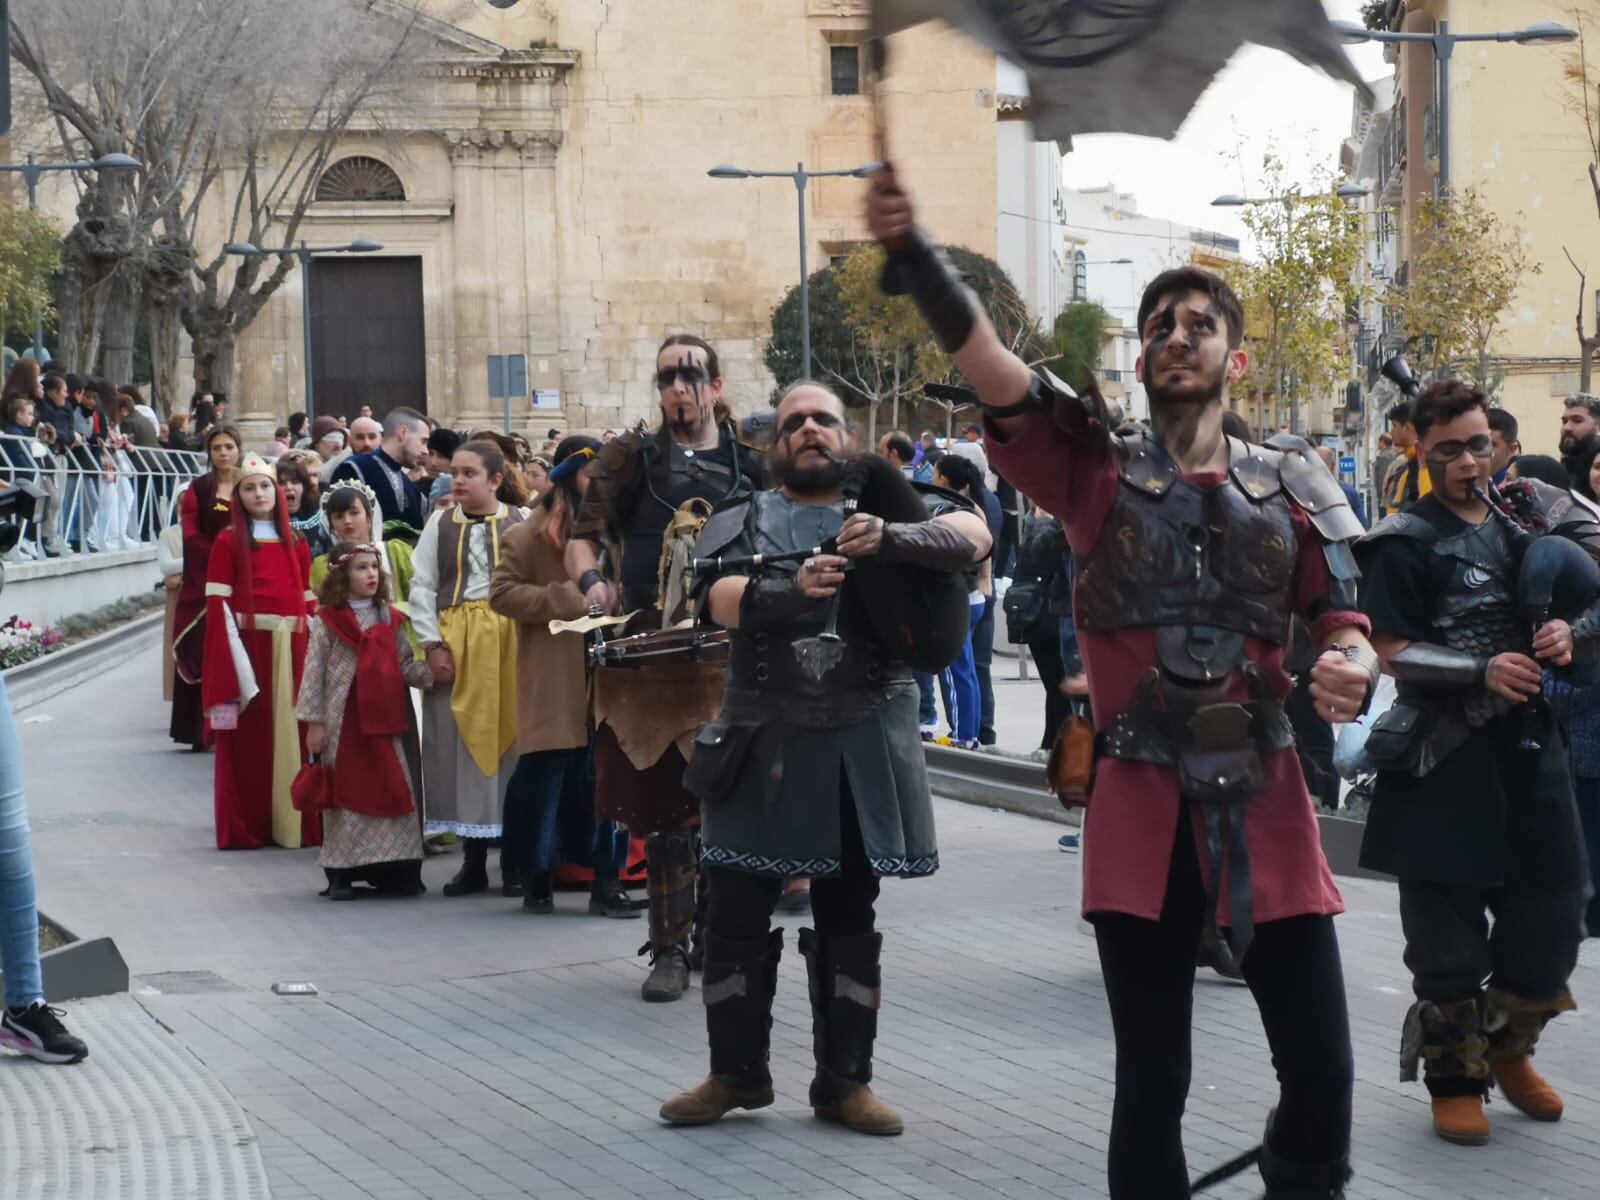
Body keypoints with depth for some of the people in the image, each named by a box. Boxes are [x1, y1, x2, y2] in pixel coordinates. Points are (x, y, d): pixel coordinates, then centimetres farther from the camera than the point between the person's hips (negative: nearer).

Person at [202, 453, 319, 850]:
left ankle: (294, 823, 10)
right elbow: (218, 604, -4)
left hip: (291, 648, 4)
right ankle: (245, 827, 2)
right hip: (247, 643, -4)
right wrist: (230, 658, -14)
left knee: (291, 732, 4)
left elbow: (309, 599, 12)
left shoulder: (295, 543, 15)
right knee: (249, 736, -3)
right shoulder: (228, 542, 3)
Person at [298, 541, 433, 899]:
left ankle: (393, 871, 9)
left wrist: (431, 672, -9)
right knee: (346, 792, 0)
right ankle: (341, 873, 7)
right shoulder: (328, 621, -3)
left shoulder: (388, 619, 10)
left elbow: (404, 665, 11)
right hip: (344, 722, -4)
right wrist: (314, 722, -7)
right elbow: (314, 673, -4)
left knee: (393, 788, 2)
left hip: (384, 720, 4)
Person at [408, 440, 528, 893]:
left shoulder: (522, 522, 3)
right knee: (462, 745, 3)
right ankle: (473, 860, 10)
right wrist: (433, 644, -4)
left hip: (511, 642, -2)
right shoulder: (440, 524, 8)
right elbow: (422, 587, 6)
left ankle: (515, 859, 9)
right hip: (456, 644, 2)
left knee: (512, 741, 1)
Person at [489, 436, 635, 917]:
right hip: (554, 682, -4)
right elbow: (501, 593, -7)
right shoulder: (532, 534, 0)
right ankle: (539, 877, 12)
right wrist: (564, 599, -15)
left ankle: (606, 881, 1)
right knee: (548, 777, 0)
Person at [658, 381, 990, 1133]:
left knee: (848, 918, 9)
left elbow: (973, 534, -8)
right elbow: (717, 597, -11)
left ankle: (844, 1081, 18)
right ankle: (736, 1073, 19)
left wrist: (890, 540, -25)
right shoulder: (742, 521, 7)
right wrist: (795, 590, -30)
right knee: (736, 913, 5)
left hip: (859, 745, 0)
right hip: (761, 742, 0)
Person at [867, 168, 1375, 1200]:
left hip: (1268, 804, 1)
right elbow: (985, 361, -14)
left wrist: (1351, 670, -22)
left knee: (1322, 1067, 1)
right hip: (1144, 808, -1)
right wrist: (910, 247, -30)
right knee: (1151, 1081, 6)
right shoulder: (1097, 471, 0)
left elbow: (1342, 620, 3)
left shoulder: (1290, 484, 6)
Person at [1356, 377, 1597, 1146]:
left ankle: (1507, 1047, 32)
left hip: (1530, 746, 5)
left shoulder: (1530, 521, 11)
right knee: (1448, 931, 1)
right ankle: (1453, 1080, 15)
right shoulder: (1407, 543, -5)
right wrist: (1481, 671, -23)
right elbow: (1393, 653, -10)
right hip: (1446, 759, -5)